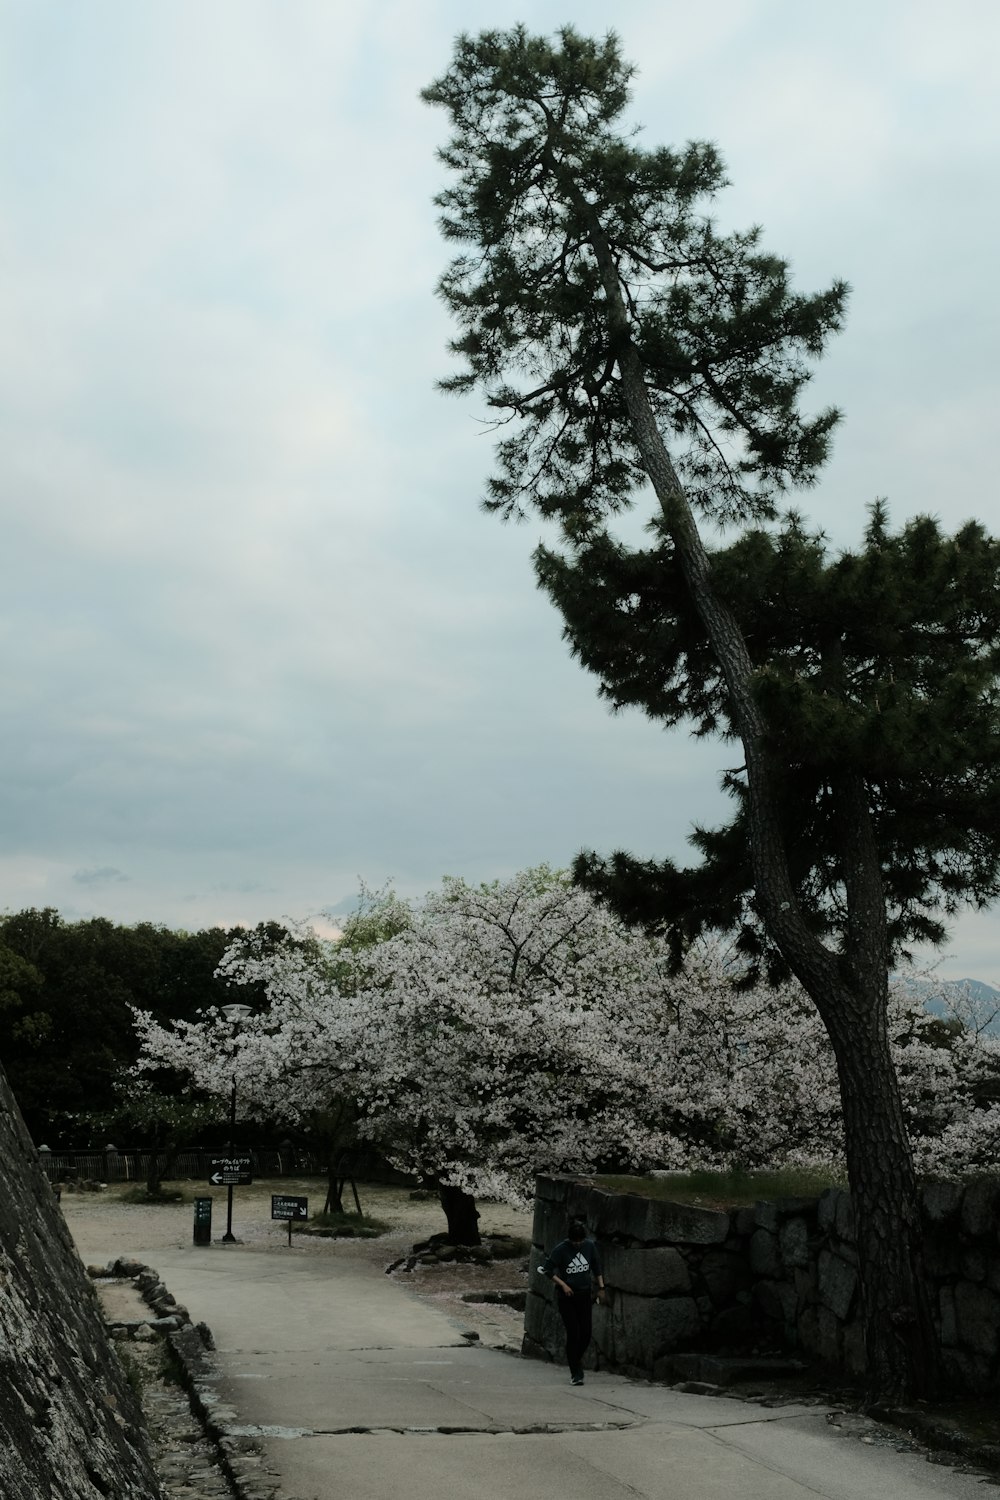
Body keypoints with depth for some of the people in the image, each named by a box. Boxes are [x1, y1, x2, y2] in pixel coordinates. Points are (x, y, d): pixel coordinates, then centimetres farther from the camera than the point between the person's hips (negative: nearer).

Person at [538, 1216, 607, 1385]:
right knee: (573, 1334, -7)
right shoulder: (561, 1249, -14)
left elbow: (597, 1267, 10)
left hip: (584, 1295, 4)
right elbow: (547, 1269, -8)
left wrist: (601, 1288, 7)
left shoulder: (589, 1246, -3)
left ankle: (576, 1359, 31)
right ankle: (576, 1373, 3)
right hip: (566, 1297, -4)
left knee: (586, 1333, 3)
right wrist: (563, 1285, -13)